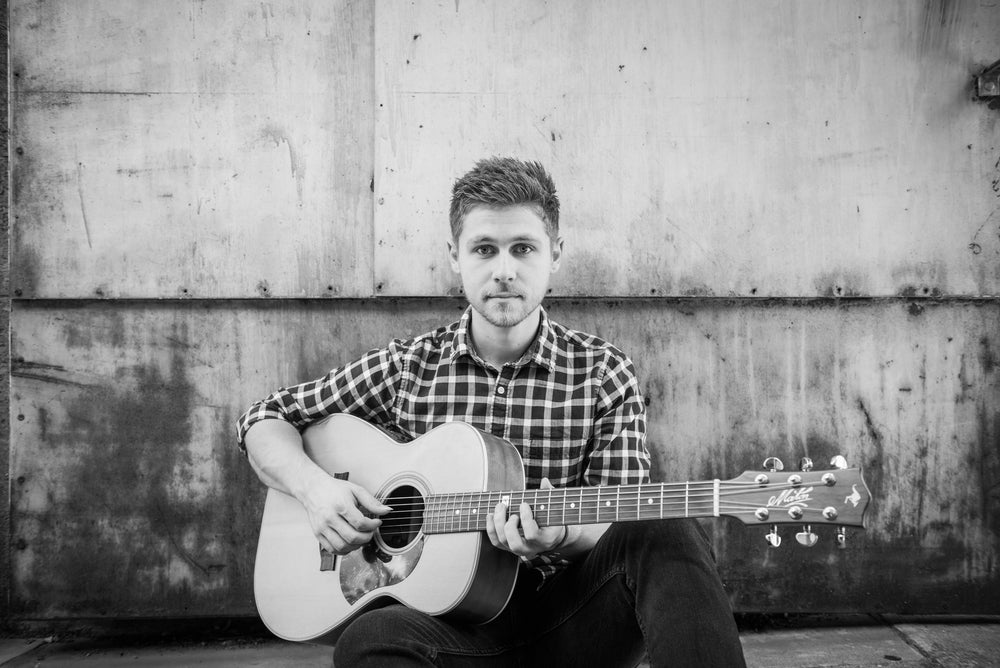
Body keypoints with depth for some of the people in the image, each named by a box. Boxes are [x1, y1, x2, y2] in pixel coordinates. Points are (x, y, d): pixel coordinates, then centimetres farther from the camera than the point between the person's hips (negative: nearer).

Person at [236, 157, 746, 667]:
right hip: (450, 620, 0)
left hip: (567, 620, 1)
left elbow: (618, 523, 1)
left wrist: (561, 533, -23)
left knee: (667, 534, -28)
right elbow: (266, 420, 11)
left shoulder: (601, 374, 1)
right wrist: (315, 487, -10)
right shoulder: (407, 367, 3)